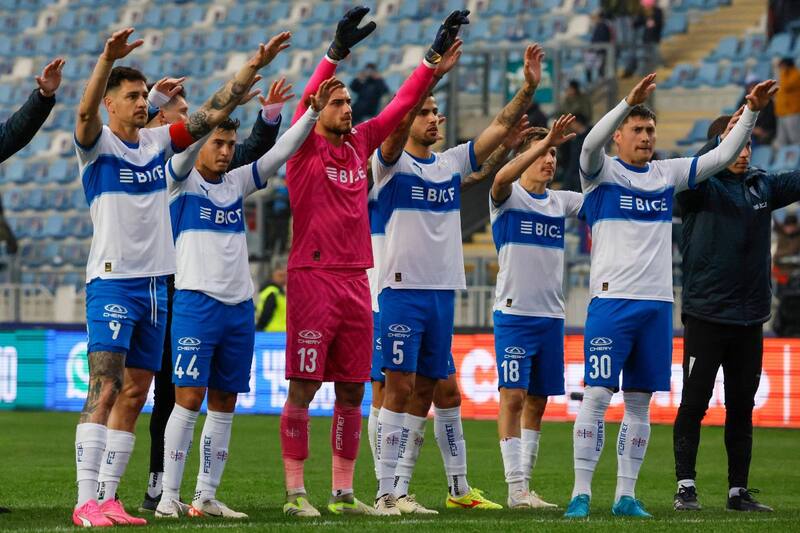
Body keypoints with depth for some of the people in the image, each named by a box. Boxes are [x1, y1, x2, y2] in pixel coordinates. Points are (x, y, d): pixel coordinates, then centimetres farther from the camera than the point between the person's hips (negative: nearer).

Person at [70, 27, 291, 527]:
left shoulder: (159, 141, 12)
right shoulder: (98, 145, -5)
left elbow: (214, 111, 13)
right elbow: (85, 114, -27)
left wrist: (254, 66, 4)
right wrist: (108, 59, -43)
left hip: (155, 284, 7)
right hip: (112, 282, -7)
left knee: (134, 396, 7)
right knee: (104, 389, -14)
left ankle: (108, 498, 11)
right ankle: (86, 502, -16)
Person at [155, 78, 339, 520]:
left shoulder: (237, 183, 14)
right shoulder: (181, 181, -1)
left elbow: (281, 152, 11)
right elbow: (190, 144, -18)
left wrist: (313, 111, -1)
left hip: (240, 307, 6)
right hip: (196, 304, -6)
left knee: (224, 404, 6)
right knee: (189, 400, -10)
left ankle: (206, 496, 12)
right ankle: (169, 497, -7)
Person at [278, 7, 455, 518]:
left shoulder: (360, 143, 13)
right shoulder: (305, 146, -3)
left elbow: (401, 105, 17)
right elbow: (307, 100, -19)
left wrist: (434, 58, 11)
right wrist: (336, 52, -31)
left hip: (356, 280, 6)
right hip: (313, 279, -6)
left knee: (352, 390, 8)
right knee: (303, 388, -4)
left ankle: (344, 493, 14)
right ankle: (296, 492, -1)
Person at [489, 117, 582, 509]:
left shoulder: (560, 201, 13)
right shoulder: (507, 196, -4)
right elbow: (502, 178, -27)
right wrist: (545, 141, -36)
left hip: (551, 315, 6)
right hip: (514, 312, -6)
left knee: (537, 401, 8)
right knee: (513, 397, -9)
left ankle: (525, 484, 13)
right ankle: (515, 488, -10)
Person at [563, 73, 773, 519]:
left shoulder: (667, 174, 14)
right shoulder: (603, 173, 0)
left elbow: (724, 156, 14)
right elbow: (591, 145, -22)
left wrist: (752, 112, 2)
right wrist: (630, 102, -35)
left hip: (657, 303, 5)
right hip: (612, 299, -5)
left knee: (640, 402, 6)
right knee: (598, 394, -9)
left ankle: (626, 495, 11)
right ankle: (582, 492, -7)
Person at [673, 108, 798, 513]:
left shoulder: (762, 186, 9)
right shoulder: (701, 187, -5)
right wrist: (724, 139, -37)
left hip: (750, 319, 5)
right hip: (706, 315, -5)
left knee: (742, 408, 9)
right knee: (694, 404, -1)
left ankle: (738, 490, 14)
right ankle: (685, 487, 3)